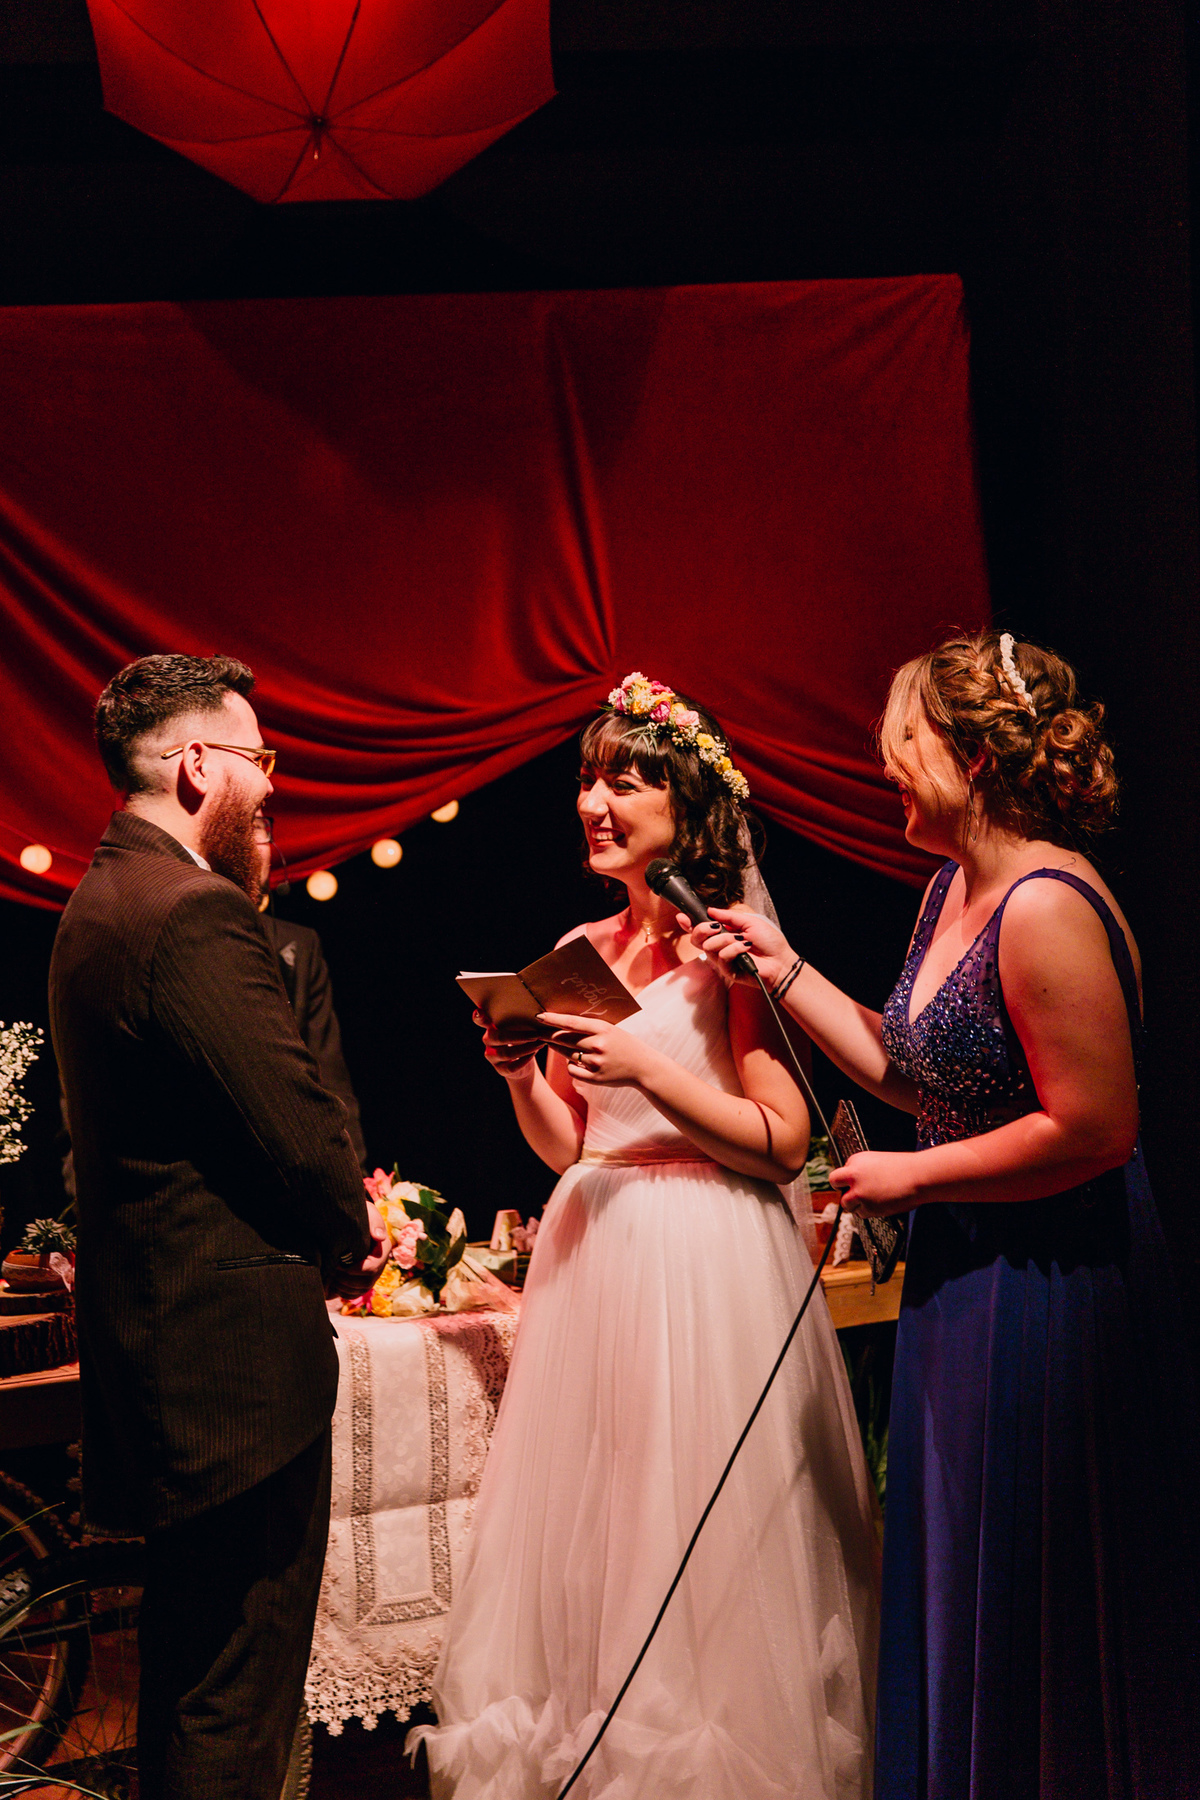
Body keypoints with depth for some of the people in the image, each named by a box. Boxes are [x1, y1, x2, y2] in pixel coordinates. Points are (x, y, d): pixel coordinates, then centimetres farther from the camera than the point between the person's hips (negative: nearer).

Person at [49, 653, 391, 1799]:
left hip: (148, 1326, 11)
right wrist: (350, 1239, -1)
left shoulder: (98, 901, 12)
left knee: (186, 1647, 23)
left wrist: (333, 1219, 8)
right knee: (240, 1690, -1)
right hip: (237, 1343, -11)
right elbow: (296, 1121, -21)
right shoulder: (197, 914, -20)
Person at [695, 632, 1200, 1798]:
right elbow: (913, 1069, 14)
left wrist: (910, 1178, -16)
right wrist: (781, 969, 10)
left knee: (1033, 1600, 6)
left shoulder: (1045, 906, -23)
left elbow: (1094, 1129, -25)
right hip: (965, 1269, 10)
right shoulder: (953, 891, 7)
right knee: (957, 1578, 19)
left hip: (1050, 1294, -10)